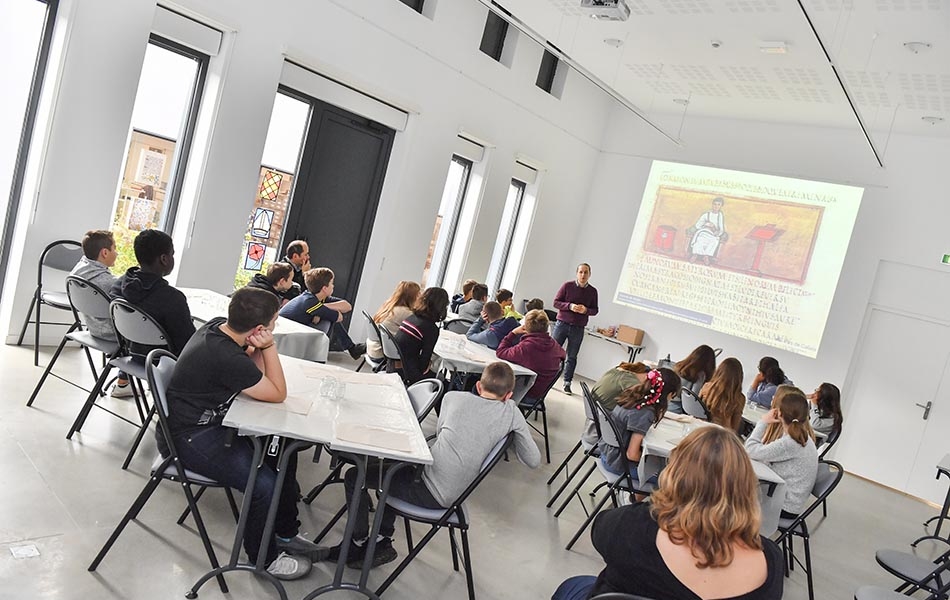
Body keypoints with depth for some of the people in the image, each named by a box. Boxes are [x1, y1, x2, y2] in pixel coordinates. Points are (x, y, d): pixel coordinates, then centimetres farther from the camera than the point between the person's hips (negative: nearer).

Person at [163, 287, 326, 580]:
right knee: (264, 485, -22)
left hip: (211, 420, 10)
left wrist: (259, 349, -12)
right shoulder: (226, 358, -32)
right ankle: (264, 556, 5)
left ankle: (286, 533, 21)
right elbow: (278, 394, -17)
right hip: (190, 438, -10)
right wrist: (268, 346, -18)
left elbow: (256, 372, 8)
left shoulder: (217, 325, -6)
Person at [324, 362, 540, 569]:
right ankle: (383, 540, 26)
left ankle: (358, 543, 17)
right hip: (452, 497, 5)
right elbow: (534, 460, 1)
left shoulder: (453, 397, -2)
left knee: (354, 476, 12)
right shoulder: (511, 412, -3)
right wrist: (511, 435, 18)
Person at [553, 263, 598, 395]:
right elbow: (556, 302, -3)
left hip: (578, 329, 1)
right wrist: (570, 306, -18)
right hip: (562, 324, -1)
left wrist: (586, 310, -13)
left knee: (572, 357, 6)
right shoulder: (567, 285, -3)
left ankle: (567, 383, 13)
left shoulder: (592, 291, 3)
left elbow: (595, 310, 8)